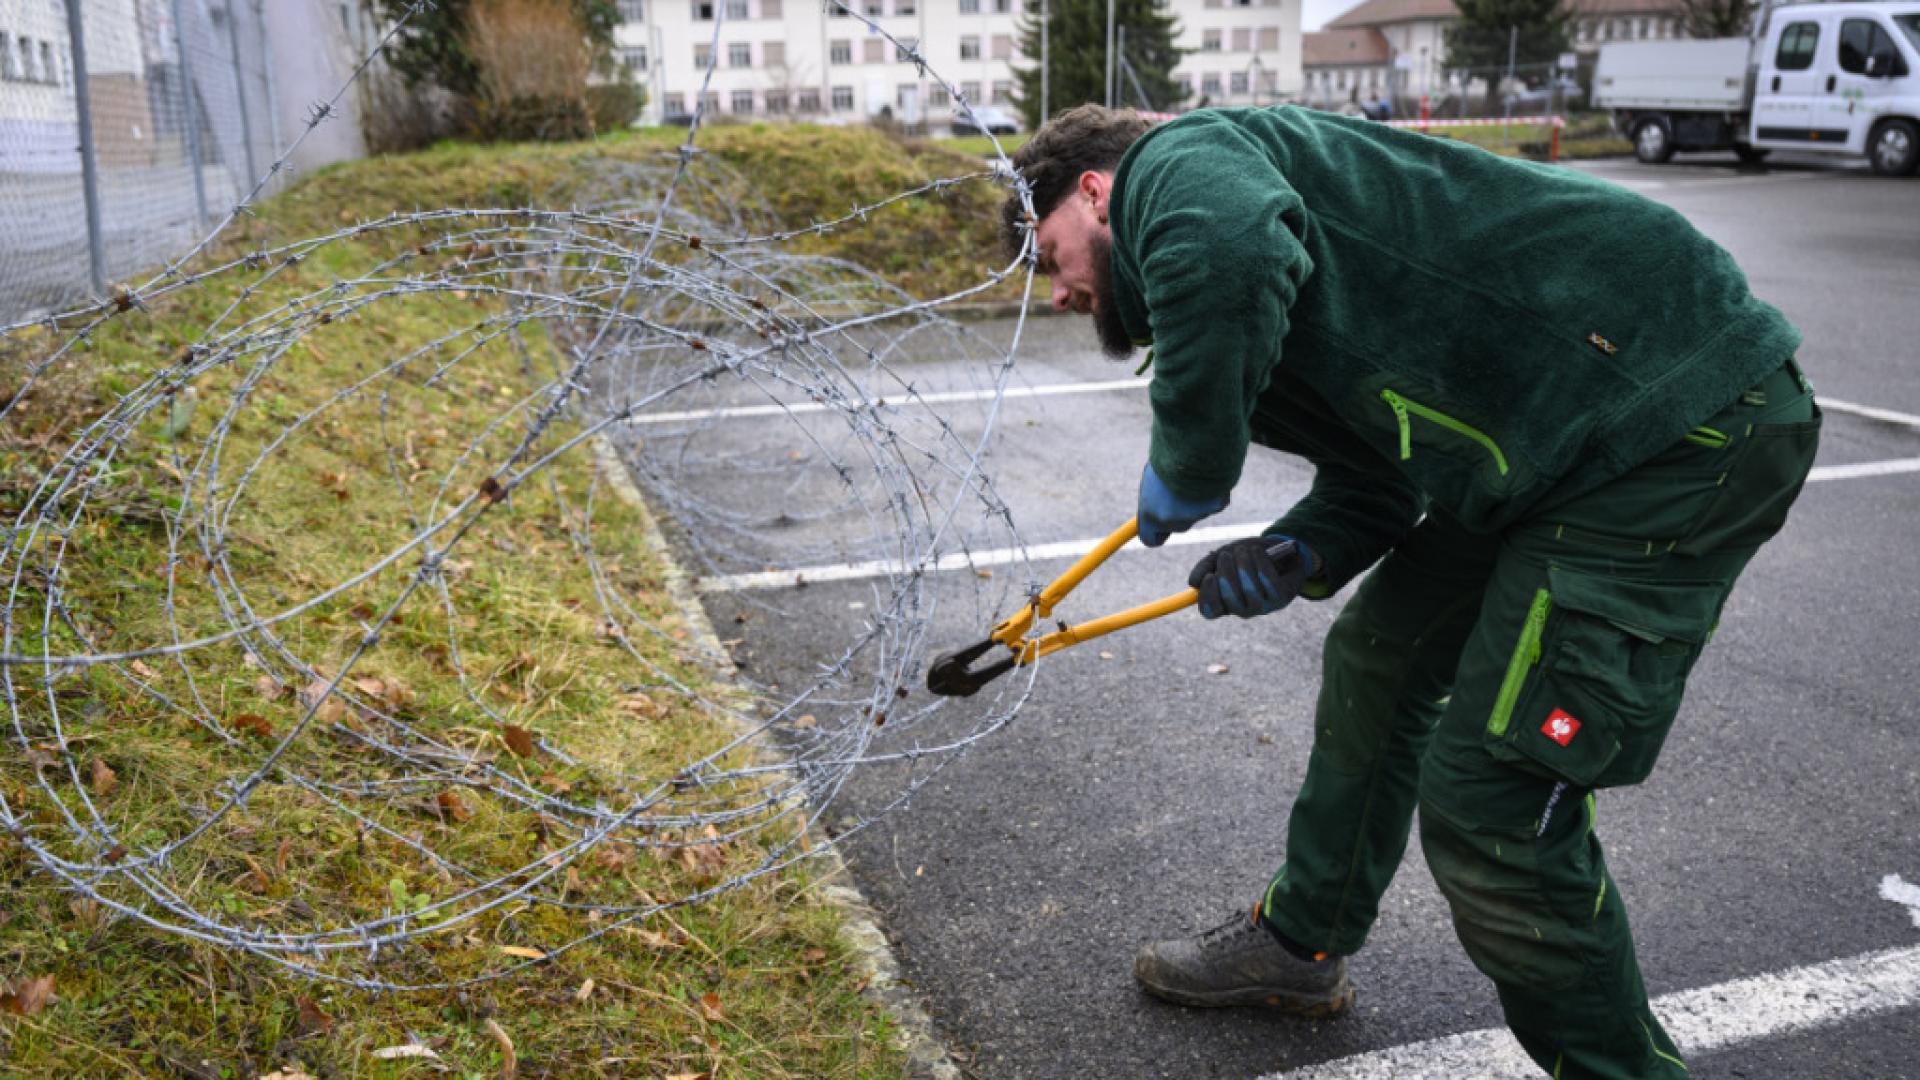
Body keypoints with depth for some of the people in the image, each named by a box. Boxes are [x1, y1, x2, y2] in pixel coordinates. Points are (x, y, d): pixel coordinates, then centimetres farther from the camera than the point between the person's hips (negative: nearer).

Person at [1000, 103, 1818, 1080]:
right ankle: (1301, 941, 40)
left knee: (1491, 798, -10)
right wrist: (1298, 556, -3)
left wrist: (1187, 467, -19)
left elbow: (1229, 255, -34)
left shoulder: (1175, 157, -9)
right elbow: (1370, 478, 18)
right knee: (1378, 661, 20)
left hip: (1684, 423, -11)